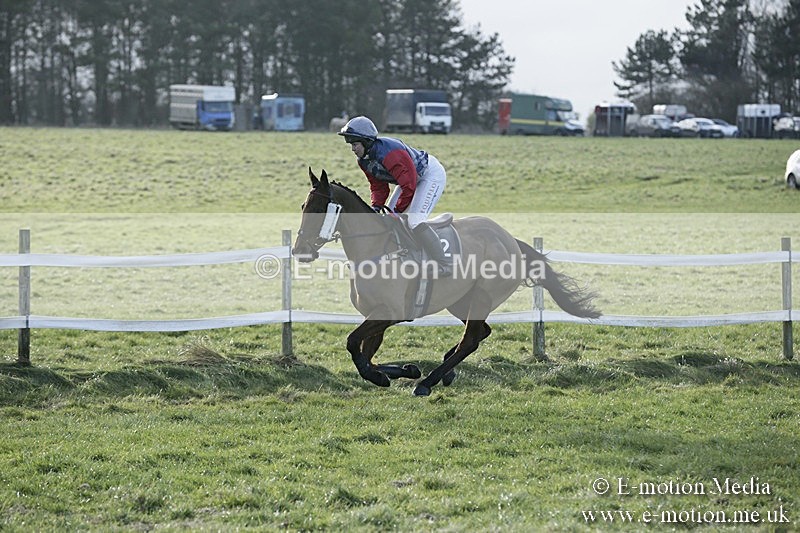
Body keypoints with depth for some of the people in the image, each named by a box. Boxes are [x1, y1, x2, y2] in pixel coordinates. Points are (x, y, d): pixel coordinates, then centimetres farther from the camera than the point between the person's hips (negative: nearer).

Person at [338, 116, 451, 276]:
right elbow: (378, 186, 5)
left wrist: (398, 211, -24)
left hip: (431, 174, -10)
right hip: (410, 178, 11)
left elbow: (409, 186, -31)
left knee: (414, 221, -23)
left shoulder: (389, 153, -35)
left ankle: (445, 265, -18)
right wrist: (376, 207, -13)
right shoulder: (364, 160, -5)